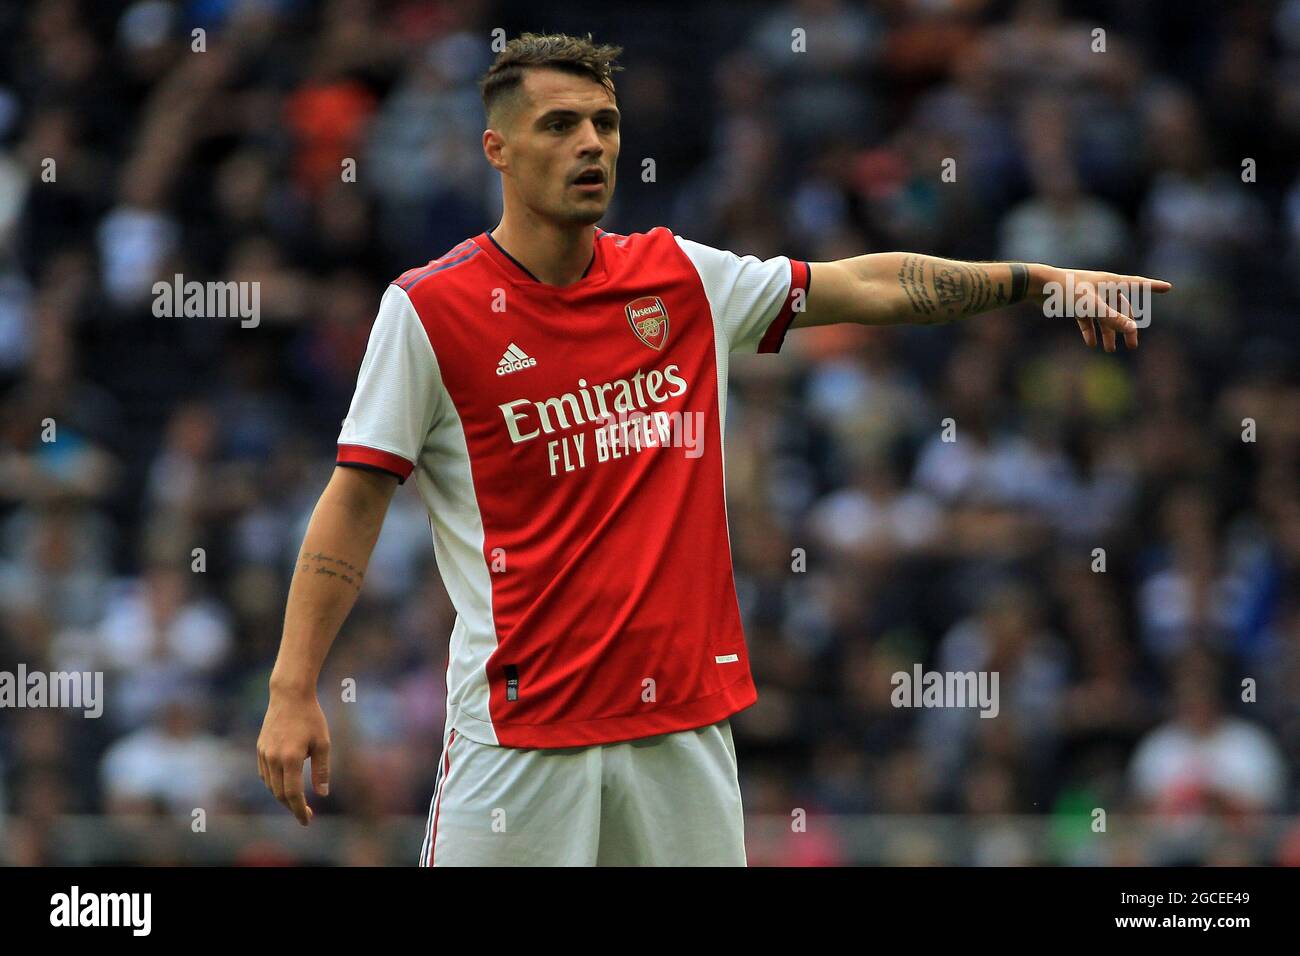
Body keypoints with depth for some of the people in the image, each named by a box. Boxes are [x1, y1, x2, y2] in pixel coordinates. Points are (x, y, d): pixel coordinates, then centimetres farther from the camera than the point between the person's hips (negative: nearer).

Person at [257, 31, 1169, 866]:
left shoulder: (682, 276, 9)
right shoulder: (430, 308, -5)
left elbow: (868, 285, 15)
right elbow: (355, 502, -4)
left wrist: (1041, 279, 8)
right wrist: (294, 692, -10)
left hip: (686, 716, 4)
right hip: (520, 722, -4)